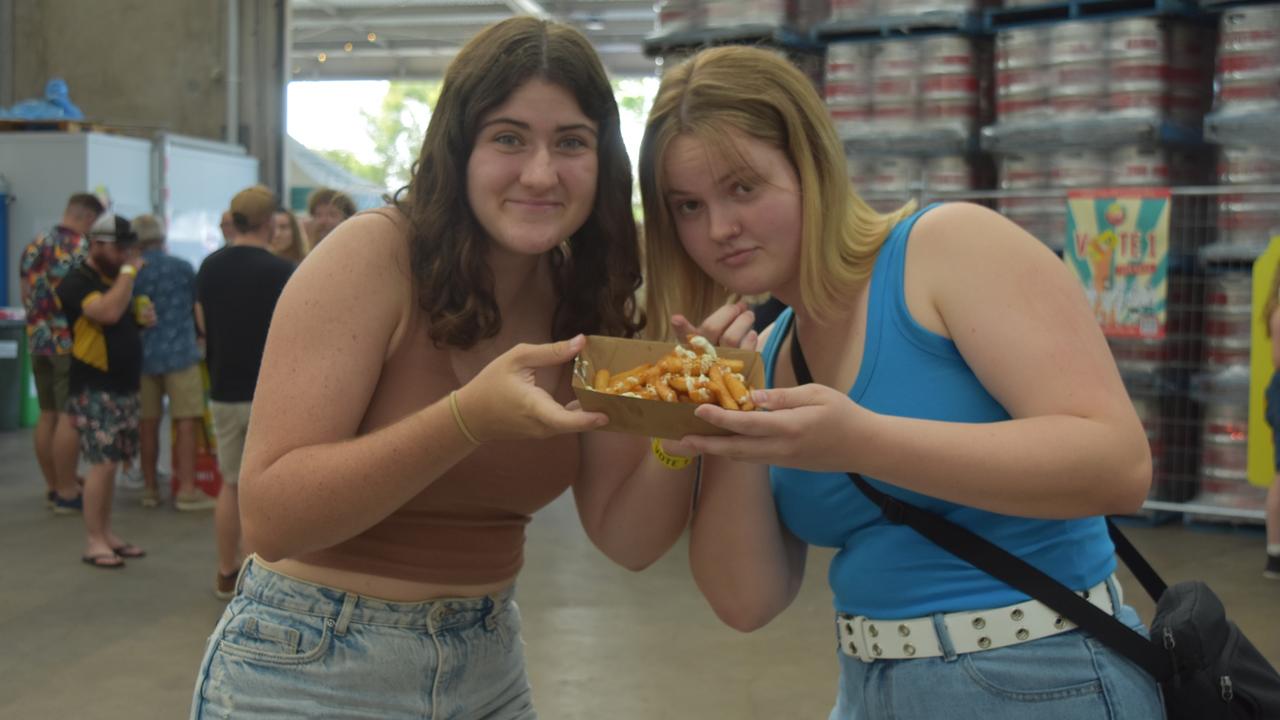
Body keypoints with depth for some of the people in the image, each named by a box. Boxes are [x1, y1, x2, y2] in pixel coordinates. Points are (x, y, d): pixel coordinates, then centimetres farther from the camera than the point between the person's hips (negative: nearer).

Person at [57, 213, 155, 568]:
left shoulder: (116, 279, 16)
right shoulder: (77, 282, -12)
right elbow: (107, 312, -29)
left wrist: (141, 319, 5)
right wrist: (129, 271, -21)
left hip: (124, 385, 8)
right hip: (94, 390, -8)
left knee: (111, 462, 11)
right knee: (101, 463, -10)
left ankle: (106, 533, 17)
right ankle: (93, 542, -5)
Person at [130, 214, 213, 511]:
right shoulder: (182, 268, -4)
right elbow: (197, 306, 6)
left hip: (142, 355, 3)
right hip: (179, 352, -3)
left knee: (148, 423, 10)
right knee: (186, 422, -1)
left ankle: (150, 488, 16)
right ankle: (187, 489, -5)